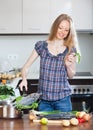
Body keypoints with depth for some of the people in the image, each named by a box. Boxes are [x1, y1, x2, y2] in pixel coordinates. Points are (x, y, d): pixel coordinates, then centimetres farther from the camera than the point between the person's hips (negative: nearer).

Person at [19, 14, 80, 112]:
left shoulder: (71, 50, 0)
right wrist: (24, 79, -18)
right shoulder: (41, 46, -1)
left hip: (63, 99, 1)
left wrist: (68, 65, -11)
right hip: (43, 99, 0)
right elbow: (26, 67, 2)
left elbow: (71, 76, 9)